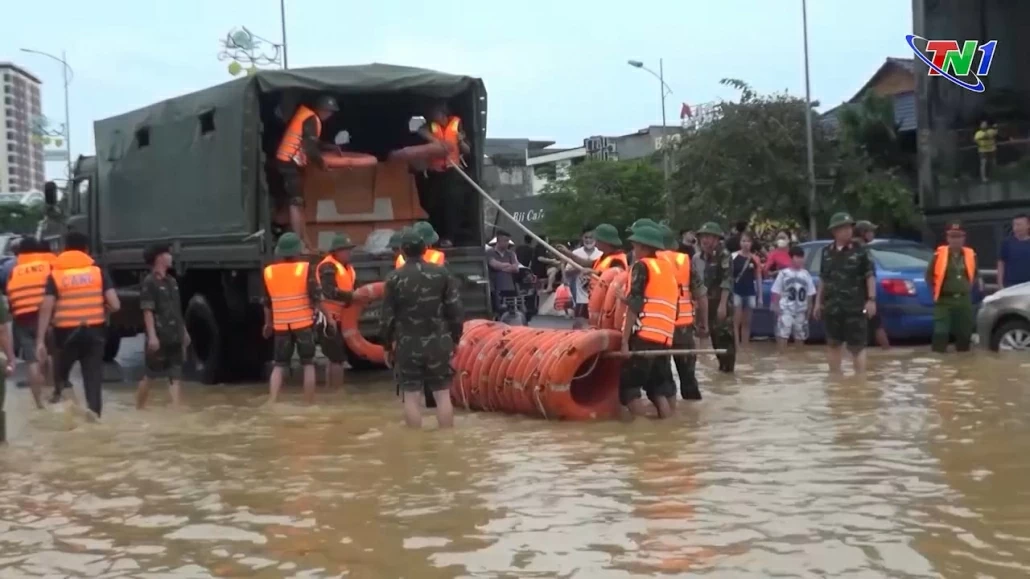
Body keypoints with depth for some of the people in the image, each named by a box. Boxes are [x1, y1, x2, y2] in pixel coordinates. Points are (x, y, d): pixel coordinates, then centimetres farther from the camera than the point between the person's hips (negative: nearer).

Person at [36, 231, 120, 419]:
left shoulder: (55, 275, 0)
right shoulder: (98, 271, 2)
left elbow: (46, 309, -9)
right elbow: (115, 305, -4)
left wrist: (40, 341, -8)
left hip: (67, 332, 0)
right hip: (94, 331, 1)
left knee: (61, 375, 21)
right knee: (93, 376, 2)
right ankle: (94, 411, -13)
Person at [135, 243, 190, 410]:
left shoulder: (171, 281, 14)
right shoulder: (149, 282, -10)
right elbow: (147, 311, -16)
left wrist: (184, 331, 20)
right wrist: (152, 336, -23)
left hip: (174, 337, 7)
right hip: (159, 338, -7)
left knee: (176, 376, 1)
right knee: (149, 376, 3)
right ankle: (139, 410, 16)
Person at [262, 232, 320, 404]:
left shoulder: (269, 271, 2)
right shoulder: (306, 269, -8)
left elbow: (267, 303, 10)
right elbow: (316, 296, -12)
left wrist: (268, 324, 21)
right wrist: (317, 310, 7)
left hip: (280, 325, 3)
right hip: (304, 323, -2)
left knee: (279, 365, 9)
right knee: (308, 364, 7)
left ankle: (271, 402, -4)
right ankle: (309, 404, 7)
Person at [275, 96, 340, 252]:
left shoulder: (305, 114, 15)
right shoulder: (312, 120, -13)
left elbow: (310, 142, 25)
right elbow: (310, 147, -18)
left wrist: (330, 147, 21)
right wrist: (321, 161, -3)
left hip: (288, 161, 10)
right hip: (291, 163, -10)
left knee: (298, 202, 12)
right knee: (296, 202, -10)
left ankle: (305, 241, 16)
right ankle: (299, 243, -11)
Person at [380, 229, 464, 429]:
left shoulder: (394, 278, -5)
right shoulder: (441, 273, 0)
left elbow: (387, 317, -3)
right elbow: (455, 309, 1)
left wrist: (387, 346, 8)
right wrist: (454, 339, 12)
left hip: (408, 345, -2)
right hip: (438, 343, 2)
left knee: (411, 397, 4)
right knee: (443, 395, 7)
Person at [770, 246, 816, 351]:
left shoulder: (806, 274, 4)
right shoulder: (783, 273, -3)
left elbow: (810, 294, 8)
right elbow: (776, 292, -1)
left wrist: (809, 309, 6)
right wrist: (776, 306, -5)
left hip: (801, 310, 4)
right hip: (786, 309, -3)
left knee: (800, 335, 12)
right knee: (782, 333, -13)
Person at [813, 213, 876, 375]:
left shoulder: (860, 250, -3)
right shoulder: (827, 251, 9)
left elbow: (870, 276, -4)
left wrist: (871, 299, -12)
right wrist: (818, 302, 14)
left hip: (855, 306, -4)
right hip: (832, 306, 4)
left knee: (857, 346, -3)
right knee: (833, 344, 11)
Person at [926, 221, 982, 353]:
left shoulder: (970, 255, 6)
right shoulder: (940, 254, -5)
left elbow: (975, 273, 21)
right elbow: (929, 274, 3)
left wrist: (974, 284, 10)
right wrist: (935, 289, 2)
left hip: (964, 300, 4)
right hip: (944, 300, -4)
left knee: (965, 331, 11)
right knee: (941, 331, -11)